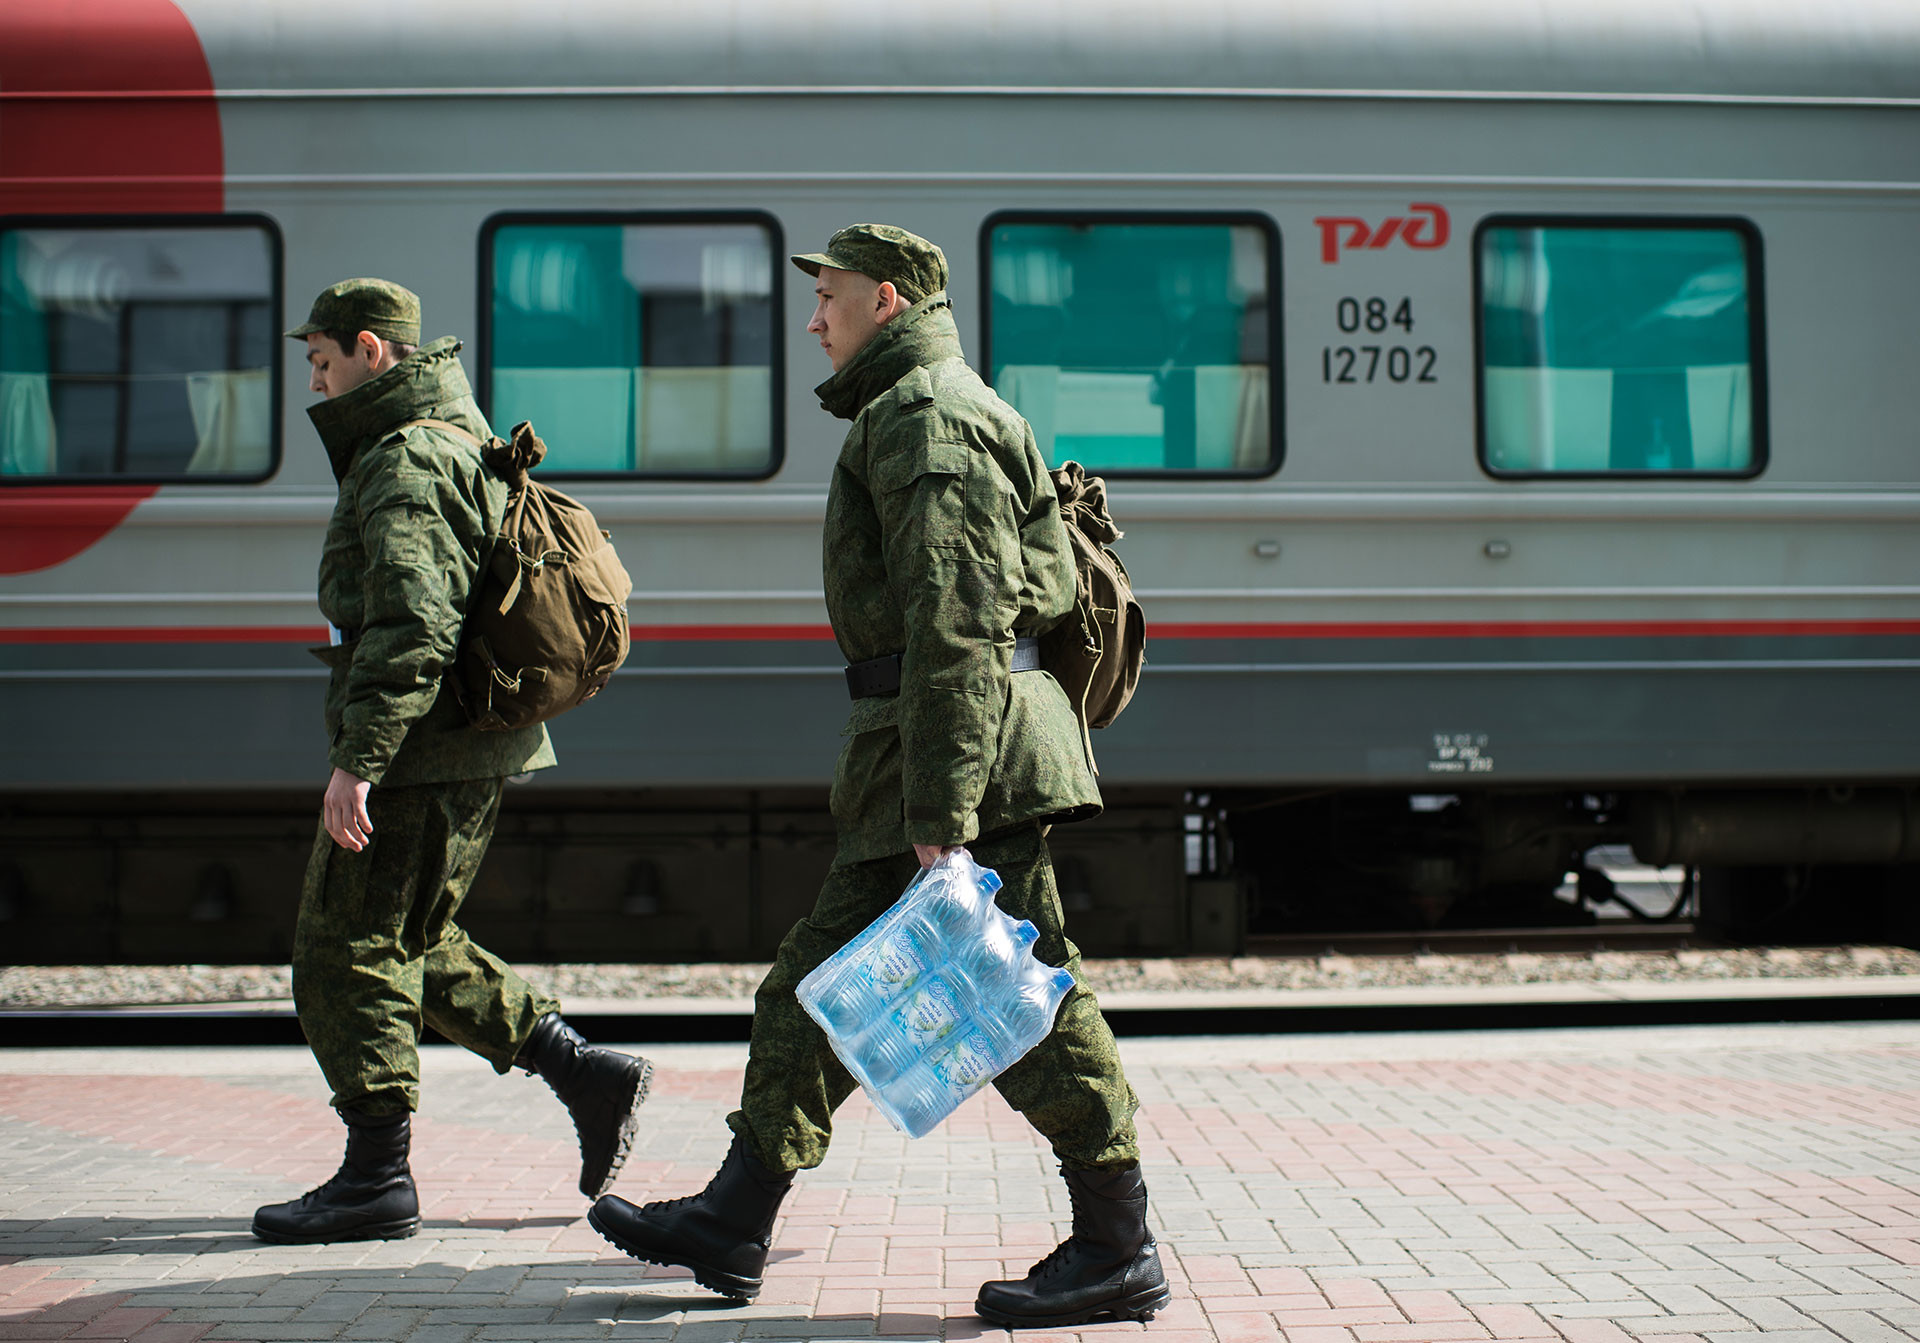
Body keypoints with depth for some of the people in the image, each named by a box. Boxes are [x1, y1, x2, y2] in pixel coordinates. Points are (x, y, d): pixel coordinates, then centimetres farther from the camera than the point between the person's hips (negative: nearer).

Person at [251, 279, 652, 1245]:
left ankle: (376, 1178, 5)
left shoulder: (409, 461, -15)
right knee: (418, 948, 18)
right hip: (473, 750, 10)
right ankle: (589, 1078, 15)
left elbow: (412, 628, -27)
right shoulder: (462, 443, 18)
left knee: (347, 954, -1)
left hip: (419, 756, -10)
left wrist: (358, 759, -28)